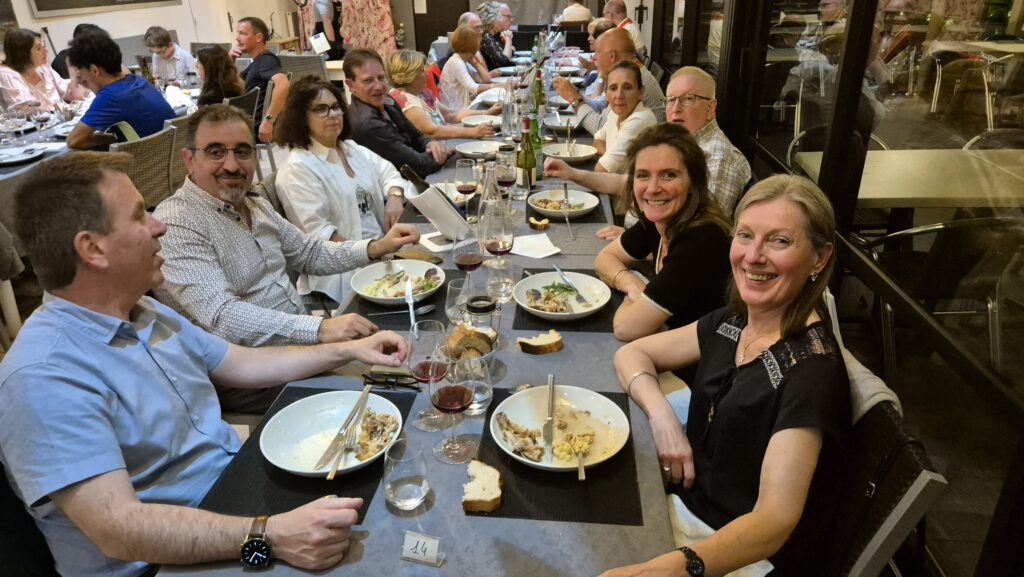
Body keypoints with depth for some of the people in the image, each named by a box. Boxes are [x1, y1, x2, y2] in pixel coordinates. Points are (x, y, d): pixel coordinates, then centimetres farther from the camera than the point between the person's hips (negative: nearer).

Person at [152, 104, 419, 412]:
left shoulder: (254, 204, 9)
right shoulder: (175, 225, -18)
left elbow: (309, 253, 19)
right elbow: (221, 318, -29)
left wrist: (376, 248, 4)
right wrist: (320, 329, -35)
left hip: (302, 338, 8)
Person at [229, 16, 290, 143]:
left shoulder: (266, 59, -14)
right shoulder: (256, 62, 16)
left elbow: (283, 85, -35)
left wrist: (268, 120, -37)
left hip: (258, 128, -9)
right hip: (250, 123, 9)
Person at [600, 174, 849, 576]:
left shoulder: (812, 370, -23)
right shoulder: (732, 323, -2)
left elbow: (775, 519, -30)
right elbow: (632, 353, 7)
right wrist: (662, 418, -14)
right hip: (686, 504, 6)